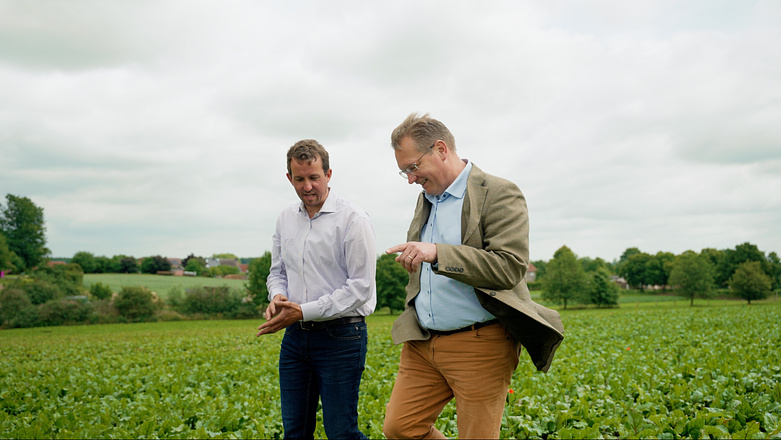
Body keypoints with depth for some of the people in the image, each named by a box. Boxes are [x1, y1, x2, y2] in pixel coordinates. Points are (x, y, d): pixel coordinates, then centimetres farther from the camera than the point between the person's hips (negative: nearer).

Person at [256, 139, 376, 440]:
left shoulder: (353, 220, -11)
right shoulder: (286, 219, 10)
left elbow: (361, 287, -15)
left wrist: (305, 311, -19)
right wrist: (277, 296, -5)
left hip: (340, 337, -6)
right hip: (295, 336, 6)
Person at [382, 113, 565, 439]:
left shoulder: (499, 194, -10)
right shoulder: (426, 199, 16)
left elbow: (510, 267, -21)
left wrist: (437, 253, -28)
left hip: (479, 345, -7)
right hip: (423, 343, 7)